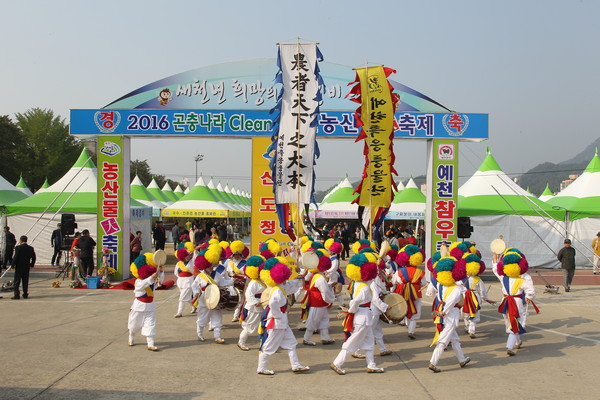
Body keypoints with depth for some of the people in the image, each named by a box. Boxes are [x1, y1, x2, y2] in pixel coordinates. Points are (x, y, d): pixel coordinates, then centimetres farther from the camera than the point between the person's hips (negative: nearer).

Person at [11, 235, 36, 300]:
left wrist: (12, 265, -5)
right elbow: (33, 257, 6)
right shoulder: (31, 248, 2)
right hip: (27, 267, 4)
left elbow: (15, 257, -14)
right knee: (25, 281, 11)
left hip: (19, 267, -4)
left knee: (17, 281, 2)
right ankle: (25, 294, 12)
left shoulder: (18, 248, -12)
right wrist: (31, 265, 16)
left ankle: (17, 295, -2)